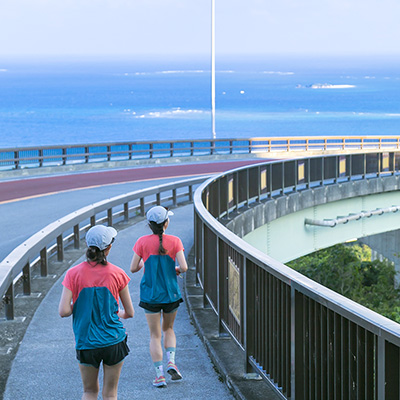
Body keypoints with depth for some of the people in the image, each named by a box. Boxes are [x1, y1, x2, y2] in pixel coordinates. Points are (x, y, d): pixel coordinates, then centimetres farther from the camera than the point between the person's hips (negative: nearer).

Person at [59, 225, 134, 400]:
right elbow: (130, 313, -1)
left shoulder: (74, 274, -8)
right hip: (114, 341, 0)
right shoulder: (117, 274, -7)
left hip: (86, 344, 1)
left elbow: (63, 311, -13)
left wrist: (79, 306, 7)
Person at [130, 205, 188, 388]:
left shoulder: (142, 242, -7)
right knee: (168, 329, 22)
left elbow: (133, 268, -5)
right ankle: (171, 362, 2)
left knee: (155, 335, 6)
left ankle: (159, 374, 0)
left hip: (150, 294, -1)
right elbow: (184, 267, -13)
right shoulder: (174, 241, -7)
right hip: (171, 293, 1)